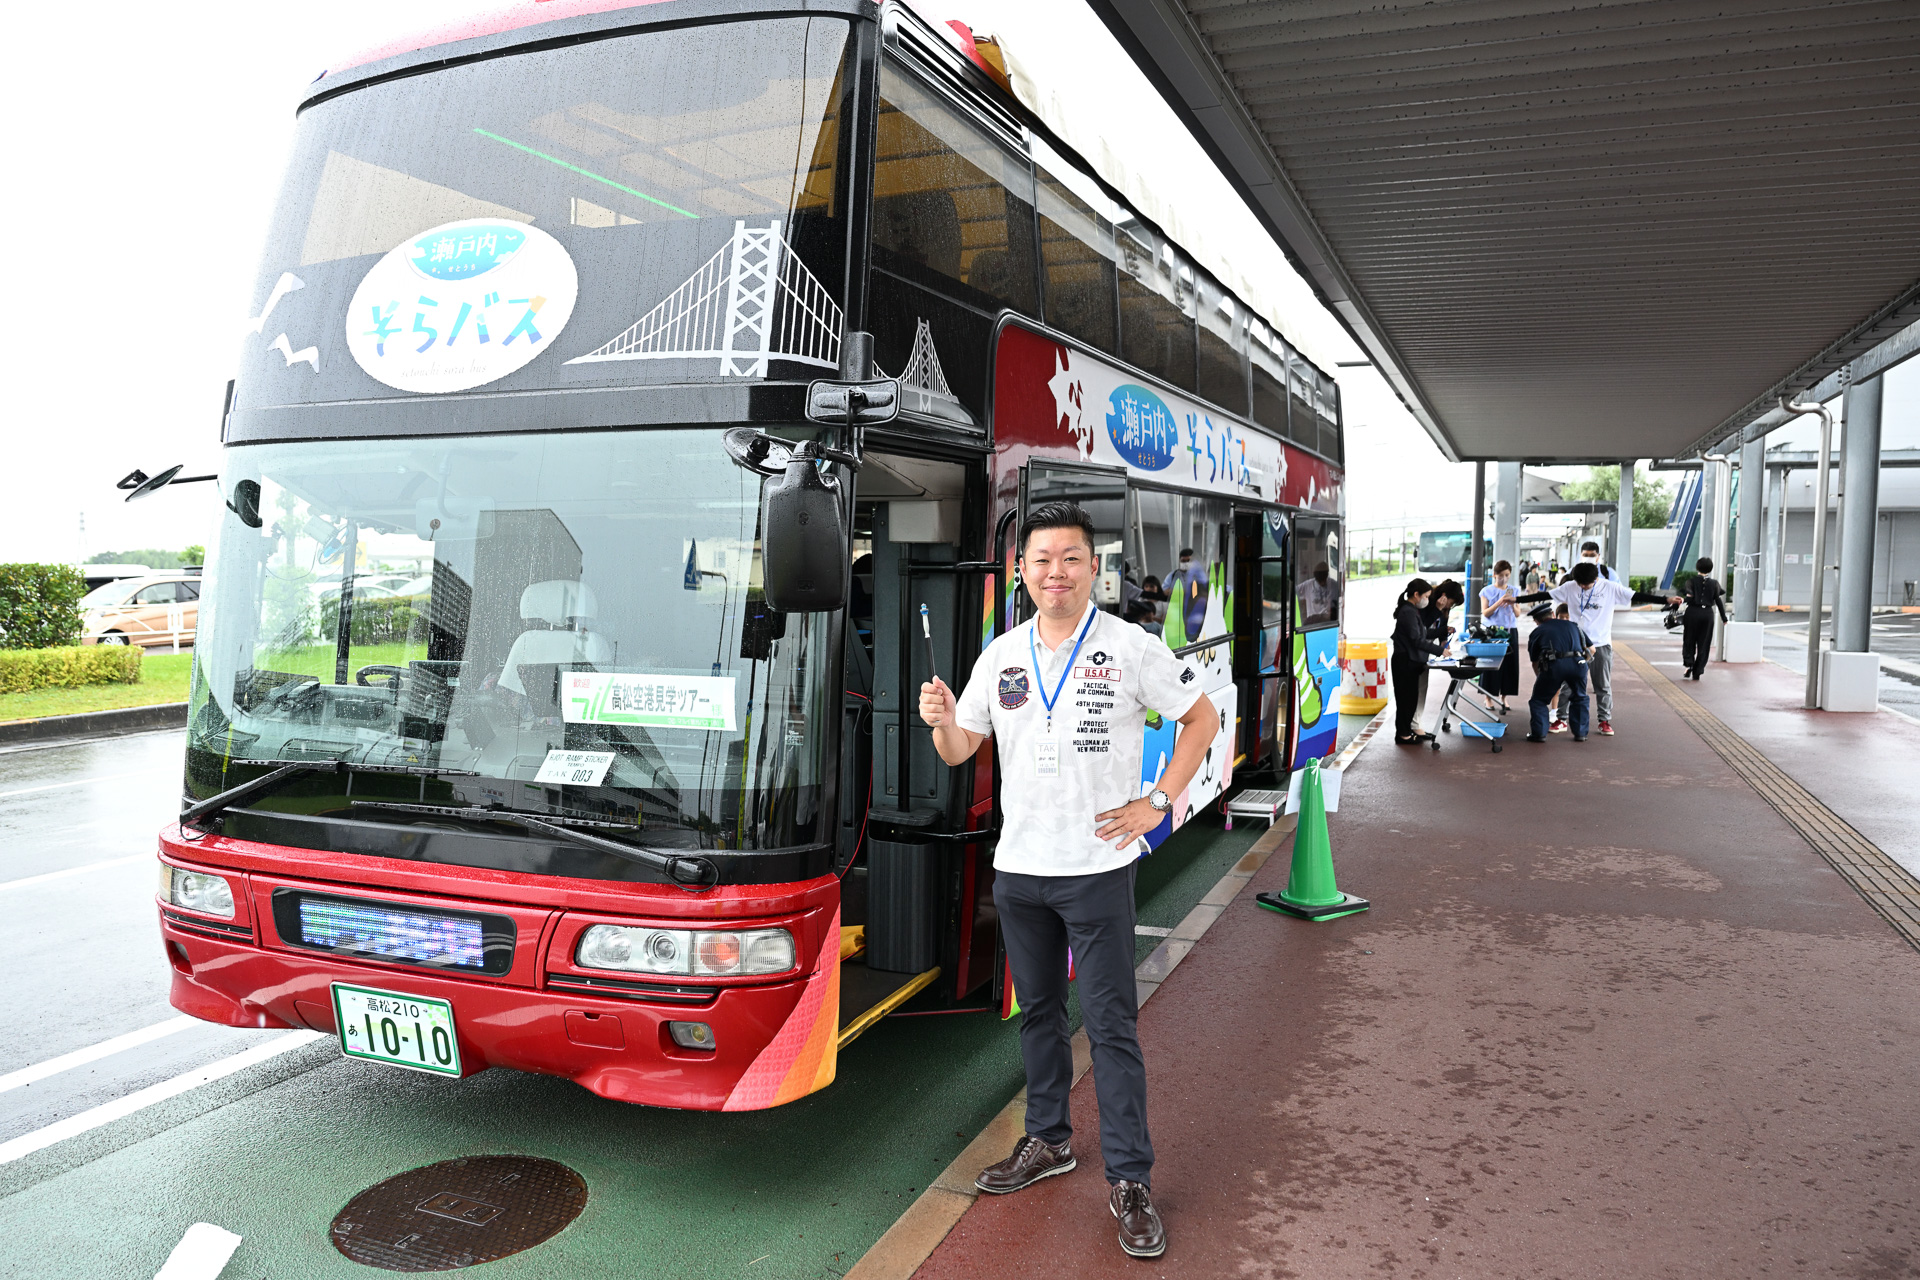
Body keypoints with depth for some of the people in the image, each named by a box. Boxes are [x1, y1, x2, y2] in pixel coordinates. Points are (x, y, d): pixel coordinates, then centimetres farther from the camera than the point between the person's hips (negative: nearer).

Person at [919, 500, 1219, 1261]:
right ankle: (1048, 1141, 34)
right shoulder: (1000, 655, 6)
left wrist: (1157, 803, -7)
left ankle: (1129, 1181, 10)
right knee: (1037, 1012, 17)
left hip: (1097, 868, -4)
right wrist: (940, 719, -14)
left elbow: (1201, 719, 1)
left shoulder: (1131, 649, -7)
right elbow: (959, 751, 10)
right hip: (1017, 867, 5)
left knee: (1111, 1024, -1)